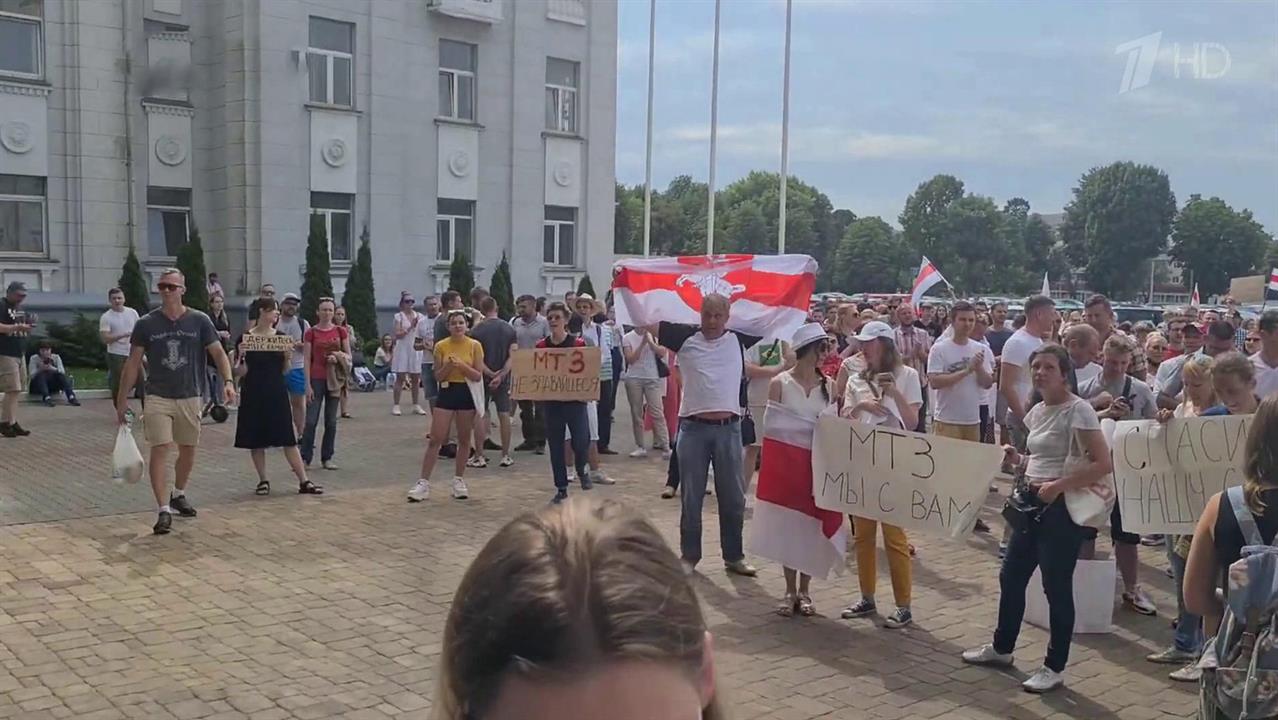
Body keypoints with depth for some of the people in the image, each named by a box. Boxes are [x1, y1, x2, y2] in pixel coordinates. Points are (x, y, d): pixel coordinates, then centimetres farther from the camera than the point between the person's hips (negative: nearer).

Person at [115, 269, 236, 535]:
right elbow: (133, 363, 3)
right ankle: (164, 510, -9)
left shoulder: (199, 321, -2)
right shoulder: (146, 324, -2)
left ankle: (178, 495, 37)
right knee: (160, 450, -12)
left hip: (190, 397, 2)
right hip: (157, 397, -2)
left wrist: (228, 381, -20)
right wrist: (122, 400, 3)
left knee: (188, 450, 14)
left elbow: (219, 353, -3)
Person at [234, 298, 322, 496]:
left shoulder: (281, 337, 4)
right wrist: (241, 356, -20)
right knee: (256, 441, 4)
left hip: (277, 394, 2)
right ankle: (263, 481, 18)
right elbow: (240, 372, -3)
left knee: (288, 439, 1)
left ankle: (304, 481, 3)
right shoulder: (246, 337, -3)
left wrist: (287, 357, -10)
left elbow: (284, 371, 8)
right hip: (253, 395, -2)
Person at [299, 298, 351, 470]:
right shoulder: (311, 332, -1)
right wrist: (308, 385, -8)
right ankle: (305, 458, 2)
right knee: (311, 420, -5)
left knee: (331, 421, 6)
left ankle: (327, 458, 14)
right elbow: (307, 360, -3)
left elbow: (349, 356, 7)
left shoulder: (341, 331, 5)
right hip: (316, 379, -2)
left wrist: (338, 357, -15)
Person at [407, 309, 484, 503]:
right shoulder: (441, 346, -1)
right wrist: (448, 366, -19)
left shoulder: (474, 345, -3)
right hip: (446, 392, 0)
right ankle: (423, 483, 0)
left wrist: (462, 365, -20)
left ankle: (459, 480, 21)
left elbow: (478, 376, -6)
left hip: (466, 393, 0)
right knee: (435, 439, -2)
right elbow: (437, 376, 0)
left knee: (464, 440, 8)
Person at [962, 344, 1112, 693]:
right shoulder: (1036, 412, 11)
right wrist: (1016, 460, 3)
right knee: (1011, 576, 16)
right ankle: (1001, 647, 34)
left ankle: (1055, 668, 14)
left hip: (1064, 507, -9)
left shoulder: (1078, 410, -15)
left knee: (1056, 586, 0)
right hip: (1032, 502, 9)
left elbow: (1104, 464, -20)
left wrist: (1058, 485, -23)